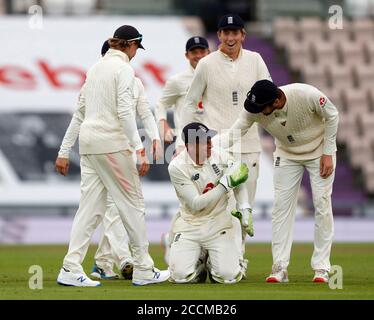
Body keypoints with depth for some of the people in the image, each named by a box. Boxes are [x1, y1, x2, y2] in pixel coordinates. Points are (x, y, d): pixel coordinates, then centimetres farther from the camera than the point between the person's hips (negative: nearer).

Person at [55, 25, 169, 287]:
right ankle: (144, 270, 6)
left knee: (91, 205, 6)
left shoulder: (96, 67, 16)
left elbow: (80, 110, 18)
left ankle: (71, 269, -2)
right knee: (133, 202, 1)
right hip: (112, 142, -8)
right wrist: (139, 149, -19)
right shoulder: (124, 68, -8)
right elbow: (125, 111, -17)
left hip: (88, 140, 8)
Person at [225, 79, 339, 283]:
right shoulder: (254, 110, -28)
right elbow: (233, 135, -28)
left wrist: (328, 153, -17)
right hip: (287, 155, 3)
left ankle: (321, 268, 1)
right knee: (281, 206, -3)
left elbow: (332, 116, -19)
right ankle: (279, 268, -1)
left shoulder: (307, 95, -35)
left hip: (319, 150, -3)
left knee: (322, 204, -5)